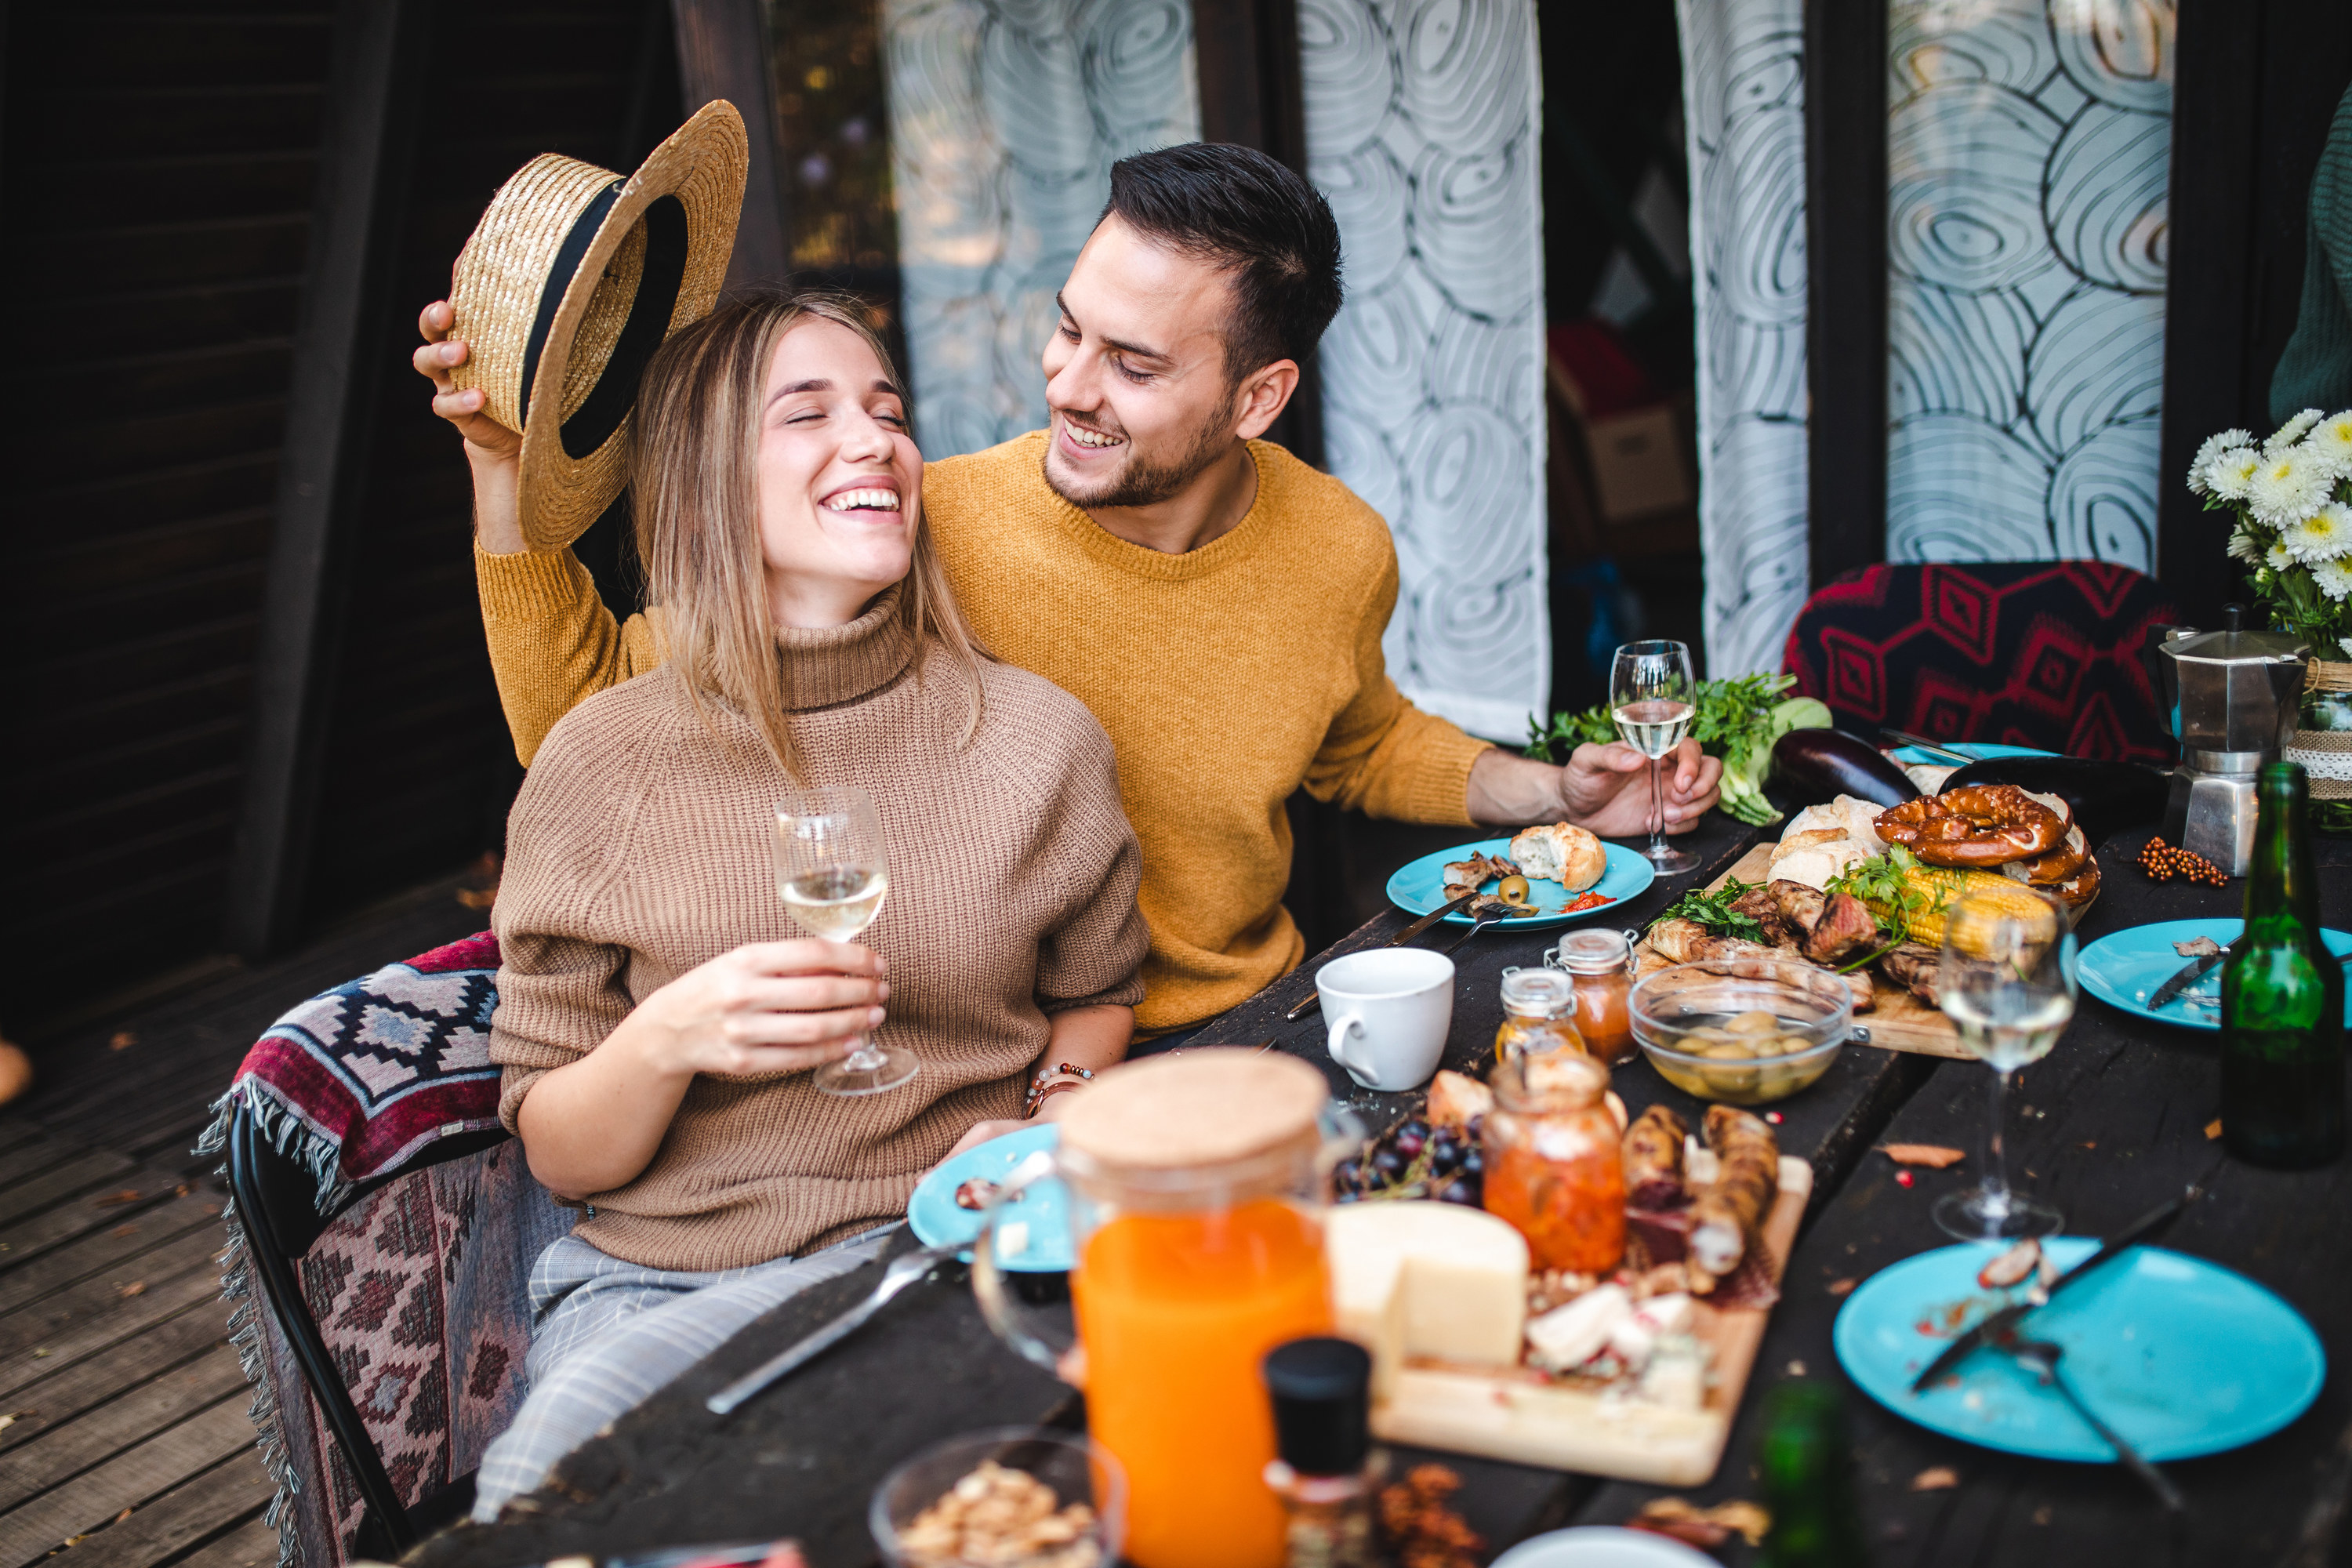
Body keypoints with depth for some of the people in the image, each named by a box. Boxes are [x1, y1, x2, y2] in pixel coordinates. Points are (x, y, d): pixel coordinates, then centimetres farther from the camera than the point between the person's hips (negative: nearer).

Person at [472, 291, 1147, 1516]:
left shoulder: (1035, 737, 2)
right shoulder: (604, 761, 0)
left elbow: (1096, 997, 19)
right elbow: (557, 1156, 3)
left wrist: (1046, 1125, -4)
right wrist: (666, 1041, -19)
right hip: (646, 1266, 1)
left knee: (570, 1444, -29)